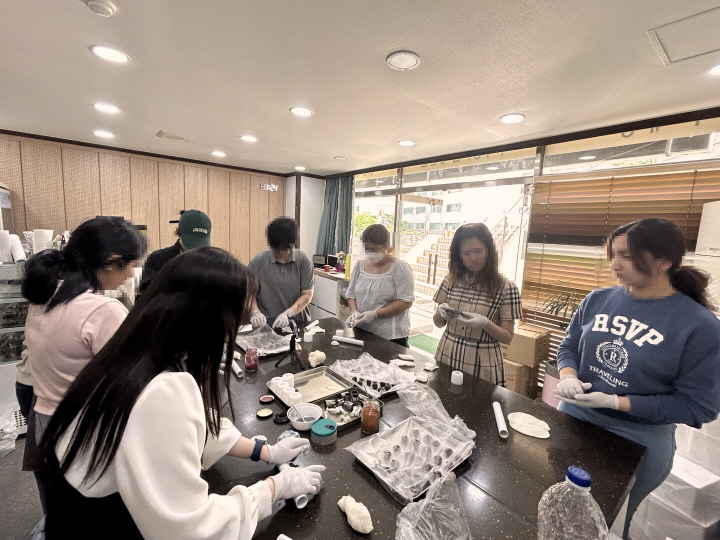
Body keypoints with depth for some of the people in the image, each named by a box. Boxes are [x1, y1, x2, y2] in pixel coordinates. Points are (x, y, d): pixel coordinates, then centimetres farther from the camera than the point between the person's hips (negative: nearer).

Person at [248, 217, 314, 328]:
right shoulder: (258, 261, -2)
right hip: (266, 323, 0)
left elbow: (307, 295, -1)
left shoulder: (303, 260, -2)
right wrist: (255, 312, -13)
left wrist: (287, 314, -13)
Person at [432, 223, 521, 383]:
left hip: (481, 363, -3)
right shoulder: (451, 280, -2)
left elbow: (508, 337, -6)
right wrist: (440, 313, -14)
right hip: (447, 356, 3)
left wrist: (485, 323, -24)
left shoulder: (506, 287, -10)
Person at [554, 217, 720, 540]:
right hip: (573, 419, 3)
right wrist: (568, 377, -17)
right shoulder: (597, 300, -7)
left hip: (638, 442, -3)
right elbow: (569, 346, 3)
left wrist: (615, 403, -23)